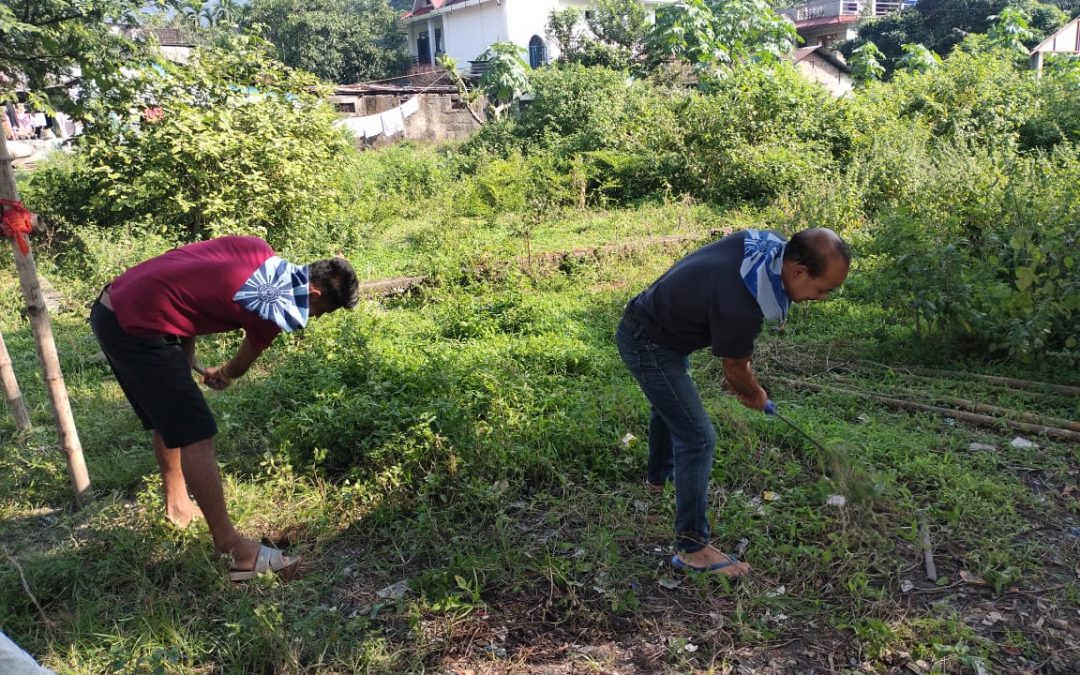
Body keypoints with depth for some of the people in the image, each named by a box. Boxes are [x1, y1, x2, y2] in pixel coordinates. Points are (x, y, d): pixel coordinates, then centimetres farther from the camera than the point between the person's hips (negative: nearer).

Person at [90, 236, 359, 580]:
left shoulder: (259, 251, 7)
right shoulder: (279, 312, -12)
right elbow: (241, 364, 8)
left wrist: (184, 364, 18)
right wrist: (222, 375, 32)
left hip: (114, 305, 10)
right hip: (137, 328, -10)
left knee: (170, 419, 23)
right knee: (195, 436, -5)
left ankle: (178, 506, 39)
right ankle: (231, 547, 1)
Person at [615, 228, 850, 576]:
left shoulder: (765, 244, -12)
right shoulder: (739, 306, -36)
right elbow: (735, 370, -15)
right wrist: (756, 395, 7)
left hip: (649, 320, 10)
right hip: (649, 345, -10)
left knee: (670, 406, 31)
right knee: (698, 438, -11)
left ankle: (658, 477, 57)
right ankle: (692, 548, -1)